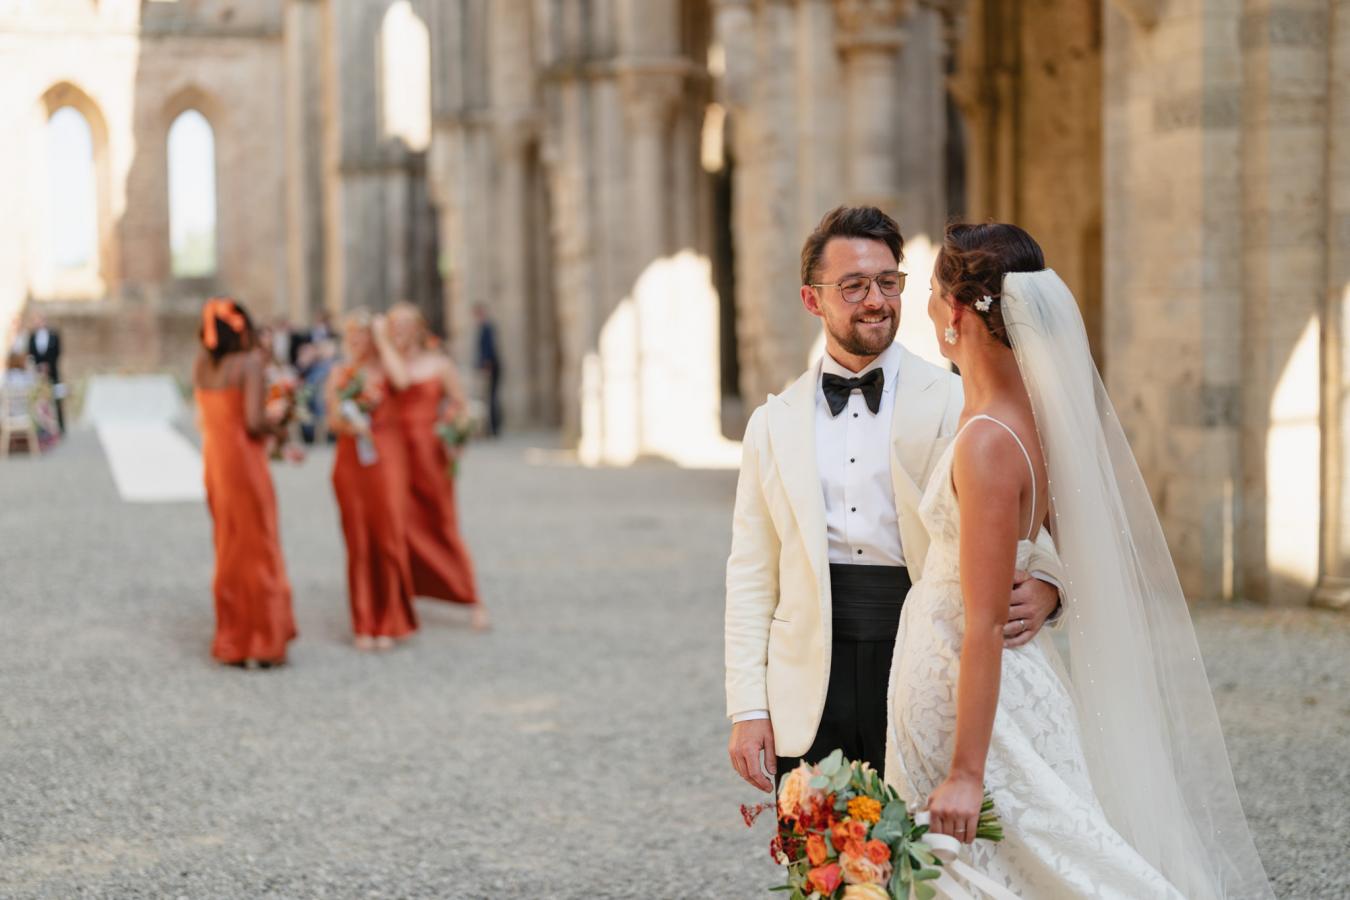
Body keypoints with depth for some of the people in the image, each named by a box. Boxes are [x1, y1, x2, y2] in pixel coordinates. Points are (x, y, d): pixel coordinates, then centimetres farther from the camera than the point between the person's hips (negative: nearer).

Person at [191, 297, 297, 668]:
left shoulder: (202, 364, 7)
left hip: (214, 464, 6)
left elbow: (207, 417, 9)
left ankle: (232, 641, 19)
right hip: (245, 465, -6)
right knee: (259, 551, 3)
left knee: (228, 552, 15)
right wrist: (275, 416, 1)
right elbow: (254, 423, -20)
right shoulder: (250, 362, -12)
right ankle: (263, 643, 6)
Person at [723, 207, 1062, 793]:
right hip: (810, 694, 2)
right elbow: (752, 576, 10)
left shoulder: (957, 404, 2)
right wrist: (748, 708, 3)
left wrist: (1044, 587, -22)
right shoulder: (774, 424, 10)